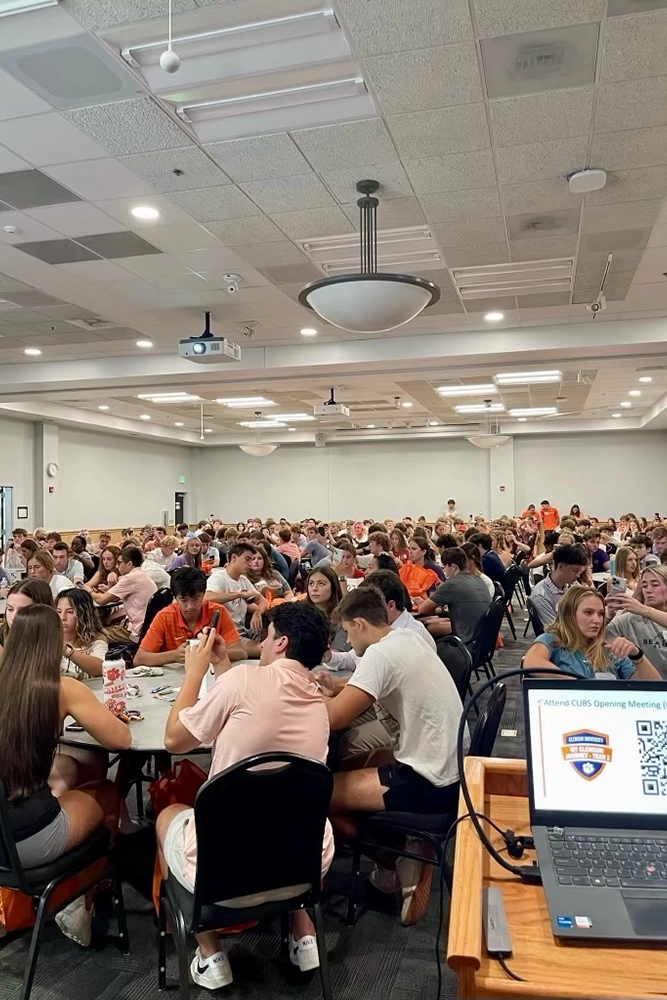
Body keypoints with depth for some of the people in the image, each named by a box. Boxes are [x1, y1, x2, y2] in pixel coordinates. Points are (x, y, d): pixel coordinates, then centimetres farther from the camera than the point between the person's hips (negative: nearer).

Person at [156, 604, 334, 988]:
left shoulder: (249, 678, -13)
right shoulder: (318, 703, 6)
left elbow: (175, 739, -2)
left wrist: (196, 670, 9)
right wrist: (223, 667, 18)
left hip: (223, 868, -5)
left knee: (169, 814, 27)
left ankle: (211, 954, 21)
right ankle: (303, 934, 27)